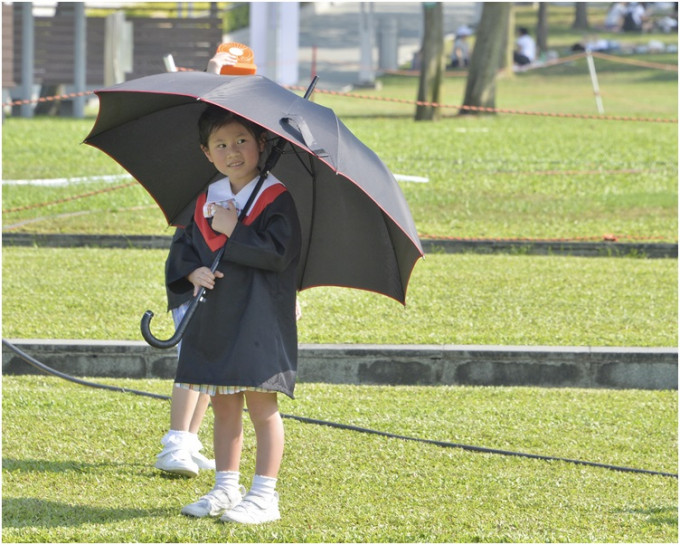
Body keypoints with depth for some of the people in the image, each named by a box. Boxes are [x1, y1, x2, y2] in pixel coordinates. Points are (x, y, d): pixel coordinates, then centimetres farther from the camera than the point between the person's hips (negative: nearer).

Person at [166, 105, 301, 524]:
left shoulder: (278, 198, -8)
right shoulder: (207, 200, 11)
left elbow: (278, 250, -19)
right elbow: (183, 247, 13)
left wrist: (232, 229, -15)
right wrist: (193, 271, -7)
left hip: (260, 319, -6)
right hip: (215, 317, 6)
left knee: (261, 404, -4)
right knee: (224, 407, 11)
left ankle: (264, 495, 0)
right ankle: (226, 488, 19)